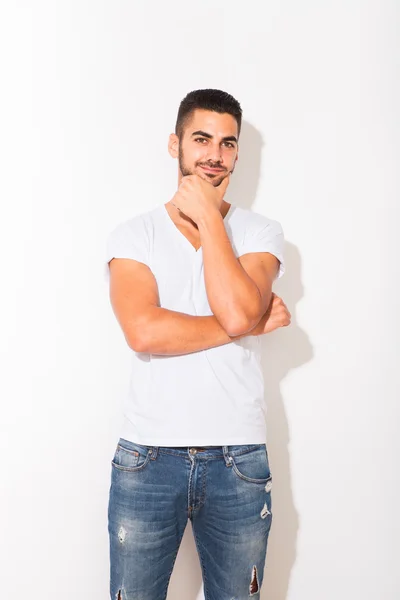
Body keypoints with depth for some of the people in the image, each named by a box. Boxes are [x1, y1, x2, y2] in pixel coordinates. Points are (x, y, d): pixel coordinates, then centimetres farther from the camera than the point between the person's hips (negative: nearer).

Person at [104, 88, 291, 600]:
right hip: (147, 457, 0)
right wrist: (251, 326, -11)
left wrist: (208, 215, -8)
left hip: (239, 459, 1)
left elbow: (237, 311, -16)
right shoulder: (133, 235, 2)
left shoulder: (261, 232, 4)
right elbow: (143, 332, -15)